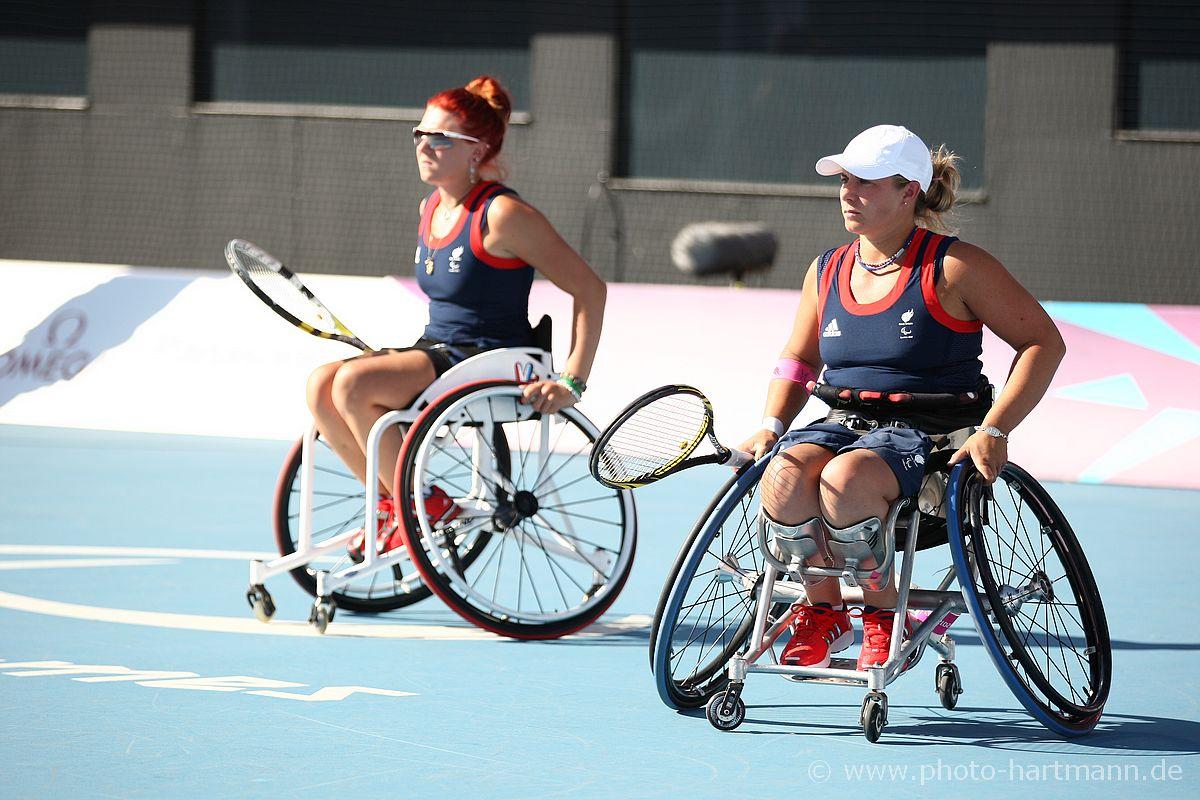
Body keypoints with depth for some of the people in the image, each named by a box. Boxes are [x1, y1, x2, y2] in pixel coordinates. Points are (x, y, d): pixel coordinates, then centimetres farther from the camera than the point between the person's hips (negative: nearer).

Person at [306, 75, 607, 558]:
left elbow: (589, 289, -14)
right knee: (321, 385, -12)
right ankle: (393, 501, -1)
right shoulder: (431, 208, 11)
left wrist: (572, 382, -18)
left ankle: (418, 510, -11)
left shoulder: (502, 215, -14)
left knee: (354, 384, -26)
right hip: (436, 350, 8)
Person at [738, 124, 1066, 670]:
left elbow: (1043, 343, -4)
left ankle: (884, 617, -15)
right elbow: (798, 360, 26)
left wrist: (994, 430, -15)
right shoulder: (825, 272, 13)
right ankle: (823, 610, -8)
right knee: (784, 474, -30)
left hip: (929, 434, -5)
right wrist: (771, 426, 6)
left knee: (844, 477, -37)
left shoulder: (954, 267, -4)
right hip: (844, 421, 5)